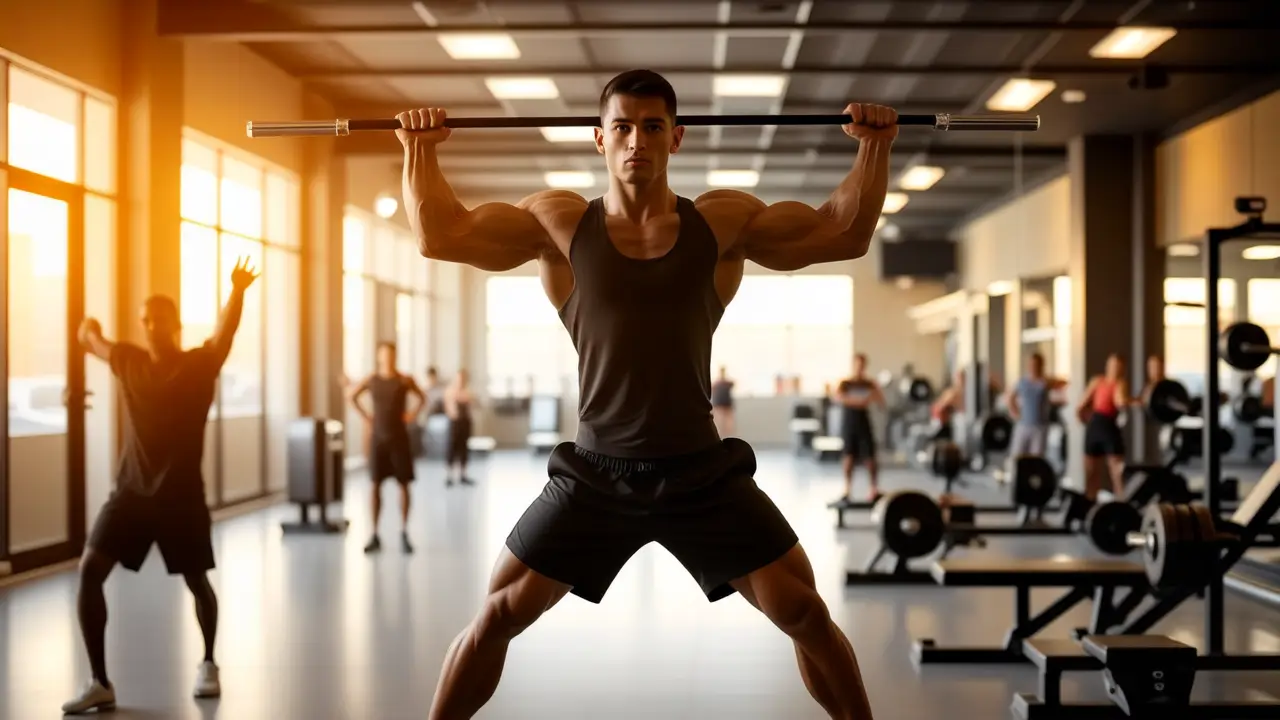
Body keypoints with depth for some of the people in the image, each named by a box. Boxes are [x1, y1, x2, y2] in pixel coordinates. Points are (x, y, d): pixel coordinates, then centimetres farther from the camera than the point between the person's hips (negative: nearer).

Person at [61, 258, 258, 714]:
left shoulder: (200, 365, -6)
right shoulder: (129, 362, 5)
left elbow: (225, 333, -26)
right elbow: (90, 341, 25)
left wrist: (237, 293, -40)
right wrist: (89, 329, 7)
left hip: (181, 493, -3)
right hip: (131, 489, 3)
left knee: (196, 581, 10)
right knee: (89, 570, -11)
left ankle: (208, 664, 36)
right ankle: (100, 683, -3)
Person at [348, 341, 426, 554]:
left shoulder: (405, 380, -3)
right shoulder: (371, 380, 0)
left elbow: (422, 398, 12)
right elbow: (352, 396, 16)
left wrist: (412, 415, 0)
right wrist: (365, 417, 7)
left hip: (399, 437, -1)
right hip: (377, 438, 1)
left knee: (403, 485, 1)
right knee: (374, 485, -1)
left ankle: (404, 535, 8)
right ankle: (375, 536, 5)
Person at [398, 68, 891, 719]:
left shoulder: (722, 221, 2)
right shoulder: (561, 223, 1)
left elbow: (843, 234, 3)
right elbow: (441, 236, 1)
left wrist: (874, 149, -2)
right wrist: (420, 150, -3)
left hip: (702, 471, 0)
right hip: (595, 471, 0)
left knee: (804, 613, 2)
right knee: (495, 616, 3)